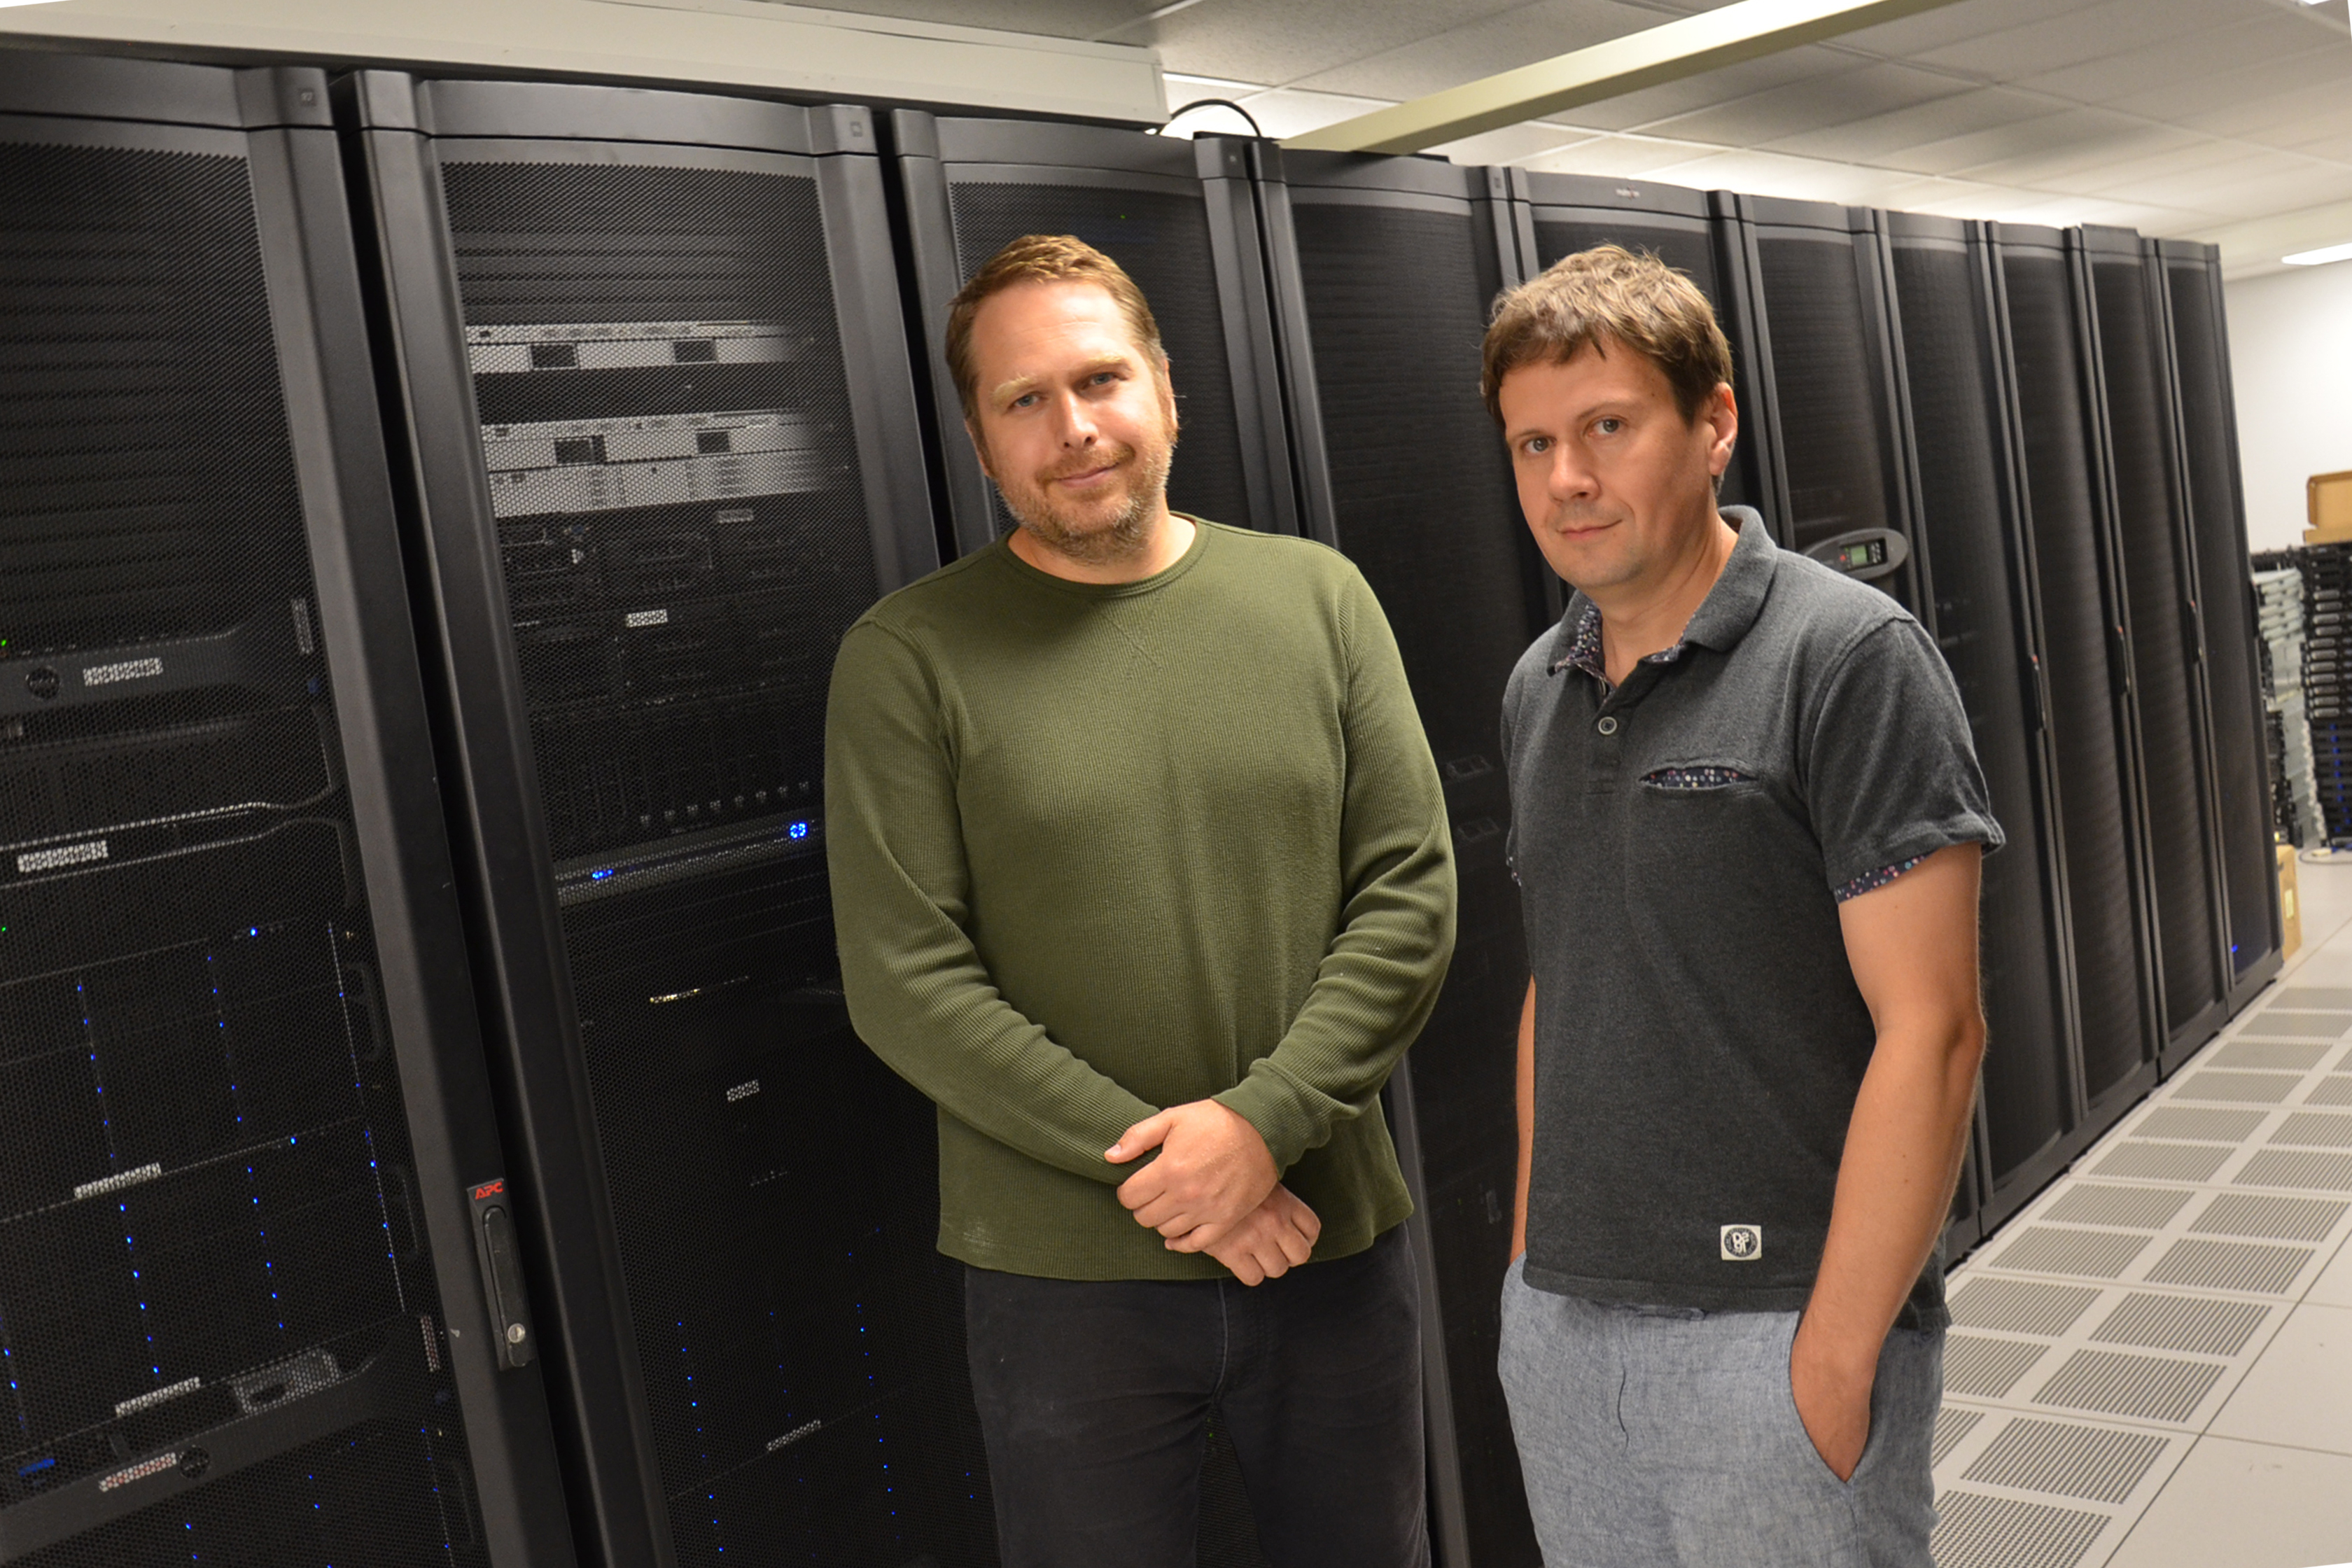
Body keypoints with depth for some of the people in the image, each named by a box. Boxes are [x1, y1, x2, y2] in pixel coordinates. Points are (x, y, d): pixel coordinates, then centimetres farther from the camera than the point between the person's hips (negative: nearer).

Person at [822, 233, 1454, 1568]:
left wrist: (1265, 1120, -13)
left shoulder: (1318, 597, 2)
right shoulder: (909, 660, -5)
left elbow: (1412, 894, -1)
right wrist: (1150, 1164, -14)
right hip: (1067, 1275, -2)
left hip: (1333, 1237, 3)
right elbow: (905, 982, -10)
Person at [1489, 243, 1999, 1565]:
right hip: (1560, 1322, 6)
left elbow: (1929, 1032, -15)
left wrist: (1836, 1356, -17)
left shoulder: (1848, 658, -11)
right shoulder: (1539, 688, 9)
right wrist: (1536, 1252, 12)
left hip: (1777, 1324, -6)